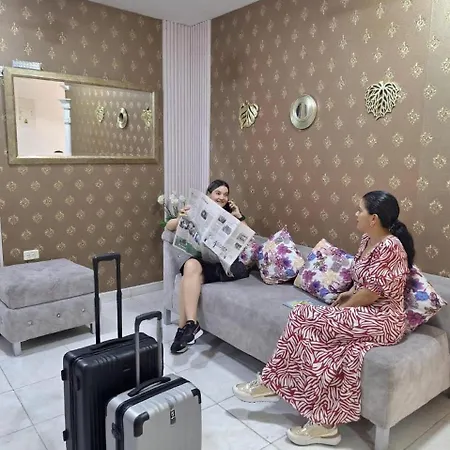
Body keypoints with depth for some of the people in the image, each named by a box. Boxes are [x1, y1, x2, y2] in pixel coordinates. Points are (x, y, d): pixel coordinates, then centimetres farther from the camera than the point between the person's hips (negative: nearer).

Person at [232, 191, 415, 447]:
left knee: (305, 319, -20)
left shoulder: (390, 246, -19)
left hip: (382, 320, -9)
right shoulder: (368, 240, 9)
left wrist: (340, 308, -8)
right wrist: (347, 294, 4)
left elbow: (371, 294, -20)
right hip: (364, 313, 9)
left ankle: (272, 384, -4)